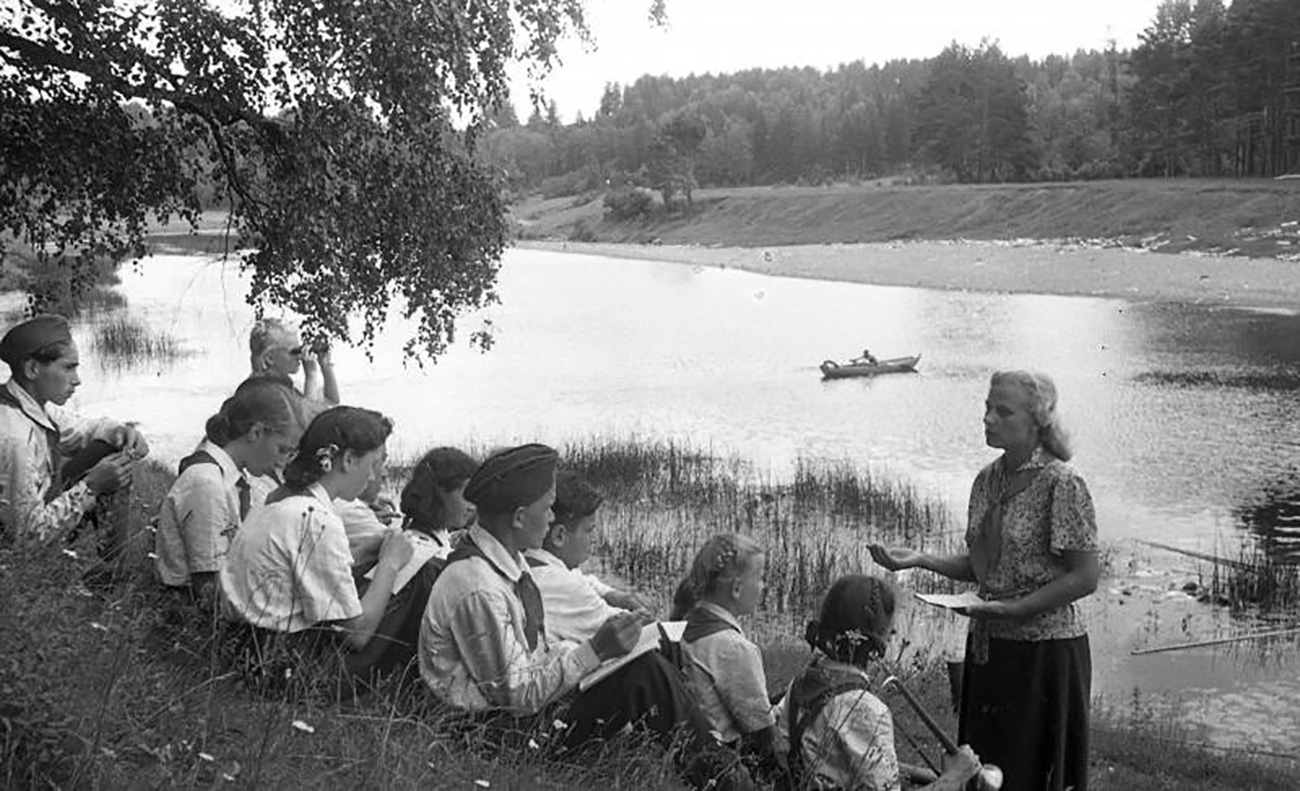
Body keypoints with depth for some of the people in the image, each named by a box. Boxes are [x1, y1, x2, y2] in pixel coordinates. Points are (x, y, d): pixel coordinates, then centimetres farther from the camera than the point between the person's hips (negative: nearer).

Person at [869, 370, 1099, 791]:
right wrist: (920, 559, -1)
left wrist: (1012, 608, -21)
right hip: (988, 646, 7)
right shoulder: (988, 479, 7)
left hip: (1045, 649, -7)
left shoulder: (1062, 484, -14)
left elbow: (1085, 578, -14)